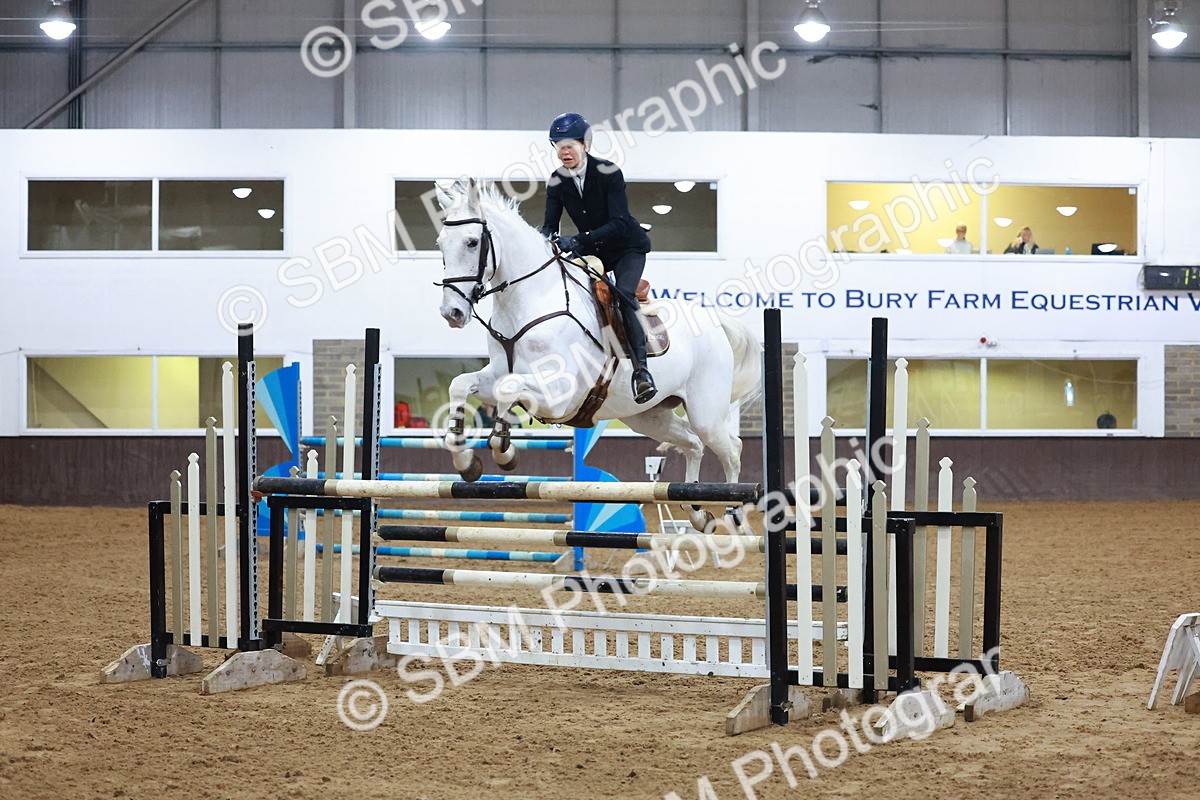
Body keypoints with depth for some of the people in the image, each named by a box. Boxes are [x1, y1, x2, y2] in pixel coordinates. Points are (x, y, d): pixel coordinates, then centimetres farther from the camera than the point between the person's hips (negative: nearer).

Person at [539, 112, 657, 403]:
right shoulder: (557, 181, -7)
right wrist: (544, 240, -32)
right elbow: (550, 225, -6)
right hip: (593, 250, 6)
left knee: (623, 294, -29)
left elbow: (618, 223, -30)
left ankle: (641, 370, -32)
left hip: (627, 246, -6)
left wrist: (577, 241, -42)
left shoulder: (608, 172, -23)